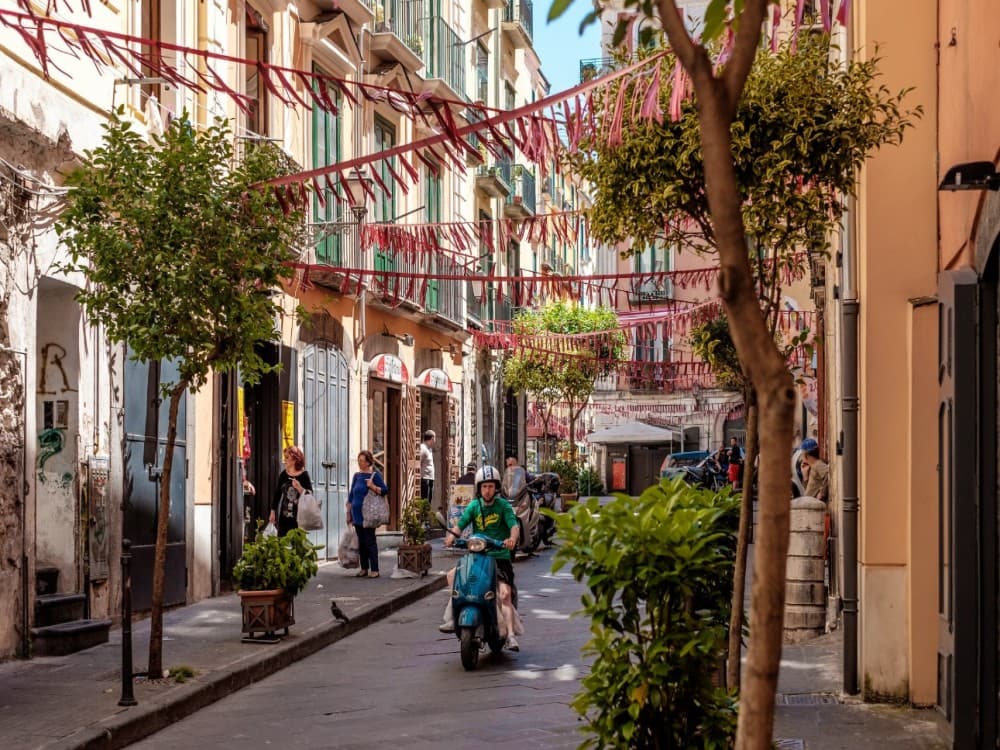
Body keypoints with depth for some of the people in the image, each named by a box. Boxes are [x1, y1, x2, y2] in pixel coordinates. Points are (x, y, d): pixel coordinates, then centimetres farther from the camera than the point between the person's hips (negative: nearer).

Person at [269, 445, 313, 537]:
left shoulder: (304, 475, -5)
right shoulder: (283, 474, 6)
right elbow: (277, 493, 12)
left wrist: (299, 488, -25)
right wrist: (273, 512, 12)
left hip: (299, 517, -4)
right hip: (283, 516, 4)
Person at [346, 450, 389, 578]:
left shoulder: (374, 475, -5)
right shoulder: (356, 475, 12)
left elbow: (385, 490, -7)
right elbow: (351, 494, 17)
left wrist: (373, 487, -23)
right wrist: (348, 512, 14)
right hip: (357, 513, 6)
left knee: (370, 541, -5)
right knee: (360, 541, 9)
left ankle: (374, 570, -2)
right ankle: (364, 568, 17)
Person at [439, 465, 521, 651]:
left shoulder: (503, 505, -3)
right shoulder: (474, 506, 6)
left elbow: (514, 525, -14)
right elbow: (460, 524, -3)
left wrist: (512, 538, -37)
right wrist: (453, 535, -25)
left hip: (500, 555, -4)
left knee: (504, 595, -20)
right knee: (452, 575, -12)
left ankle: (510, 635, -22)